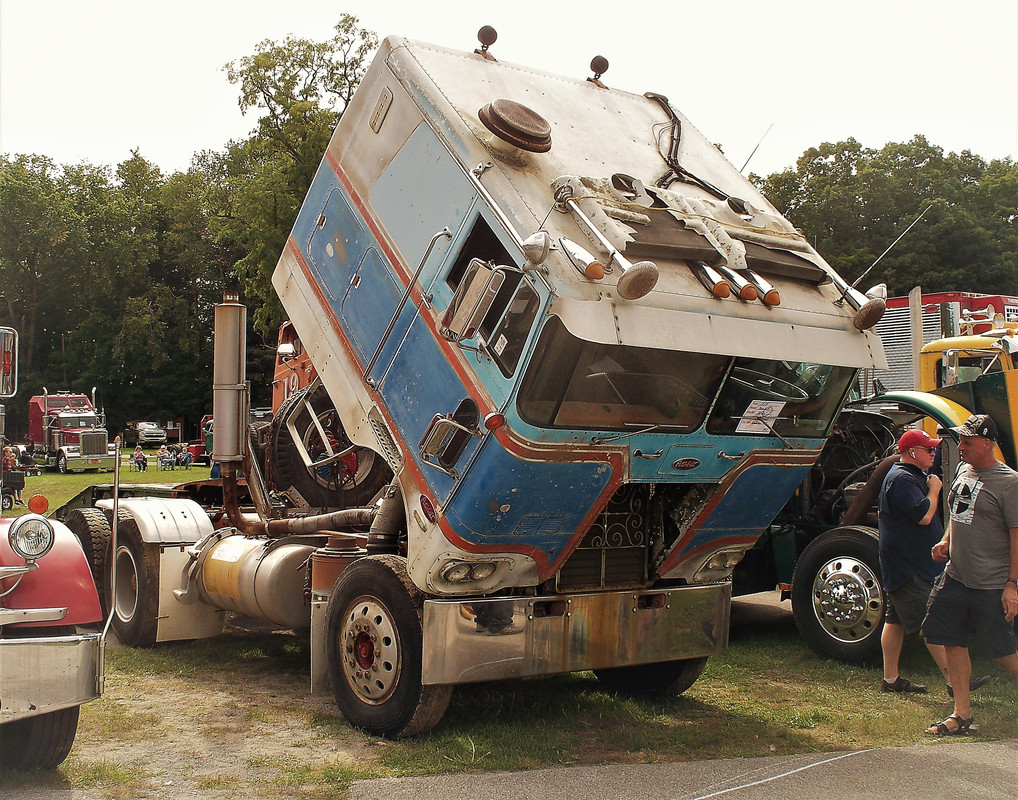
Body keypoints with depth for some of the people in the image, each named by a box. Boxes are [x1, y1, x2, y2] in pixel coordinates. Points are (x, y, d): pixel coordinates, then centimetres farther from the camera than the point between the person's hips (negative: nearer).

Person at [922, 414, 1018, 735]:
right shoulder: (963, 471, 10)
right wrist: (946, 541, 8)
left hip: (991, 586, -7)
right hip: (956, 577, 7)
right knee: (953, 642, 6)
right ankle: (962, 715, 16)